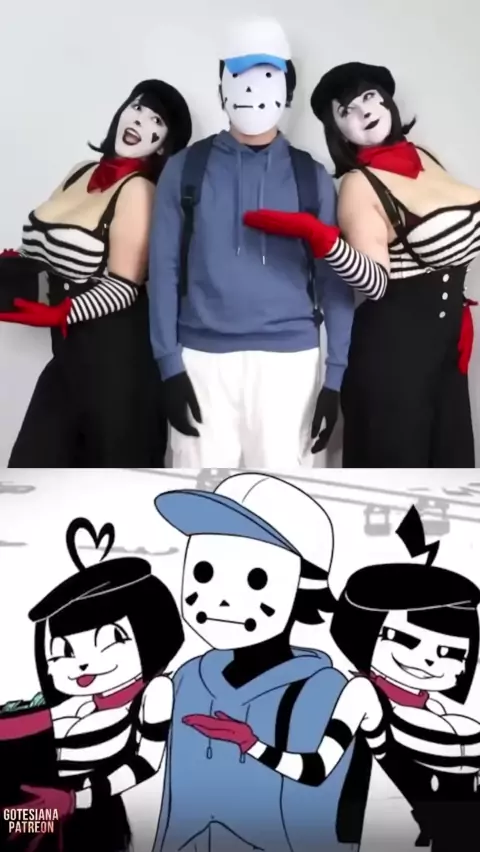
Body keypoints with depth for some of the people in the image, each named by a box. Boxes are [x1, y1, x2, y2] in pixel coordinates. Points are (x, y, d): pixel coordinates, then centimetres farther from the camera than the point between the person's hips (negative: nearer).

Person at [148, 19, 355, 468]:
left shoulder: (311, 177, 7)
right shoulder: (185, 169, 5)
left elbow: (333, 279, 6)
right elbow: (164, 270, 3)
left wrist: (336, 375, -1)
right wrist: (169, 364, -5)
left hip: (289, 360, 1)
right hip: (202, 358, 0)